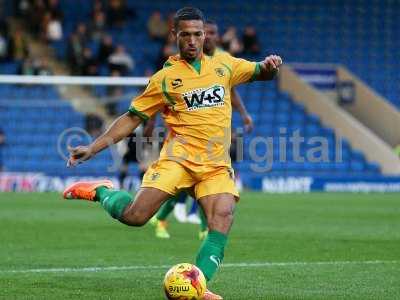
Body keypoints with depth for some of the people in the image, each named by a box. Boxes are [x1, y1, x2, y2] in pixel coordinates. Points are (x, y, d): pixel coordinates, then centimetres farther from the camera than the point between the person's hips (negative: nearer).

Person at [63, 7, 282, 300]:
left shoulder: (224, 65, 14)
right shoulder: (165, 78, 6)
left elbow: (261, 73, 25)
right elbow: (132, 117, 8)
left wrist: (269, 66, -2)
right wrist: (93, 147, 1)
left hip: (217, 165, 2)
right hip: (179, 156, -2)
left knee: (223, 217, -23)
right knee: (135, 216, -18)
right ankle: (100, 192, 13)